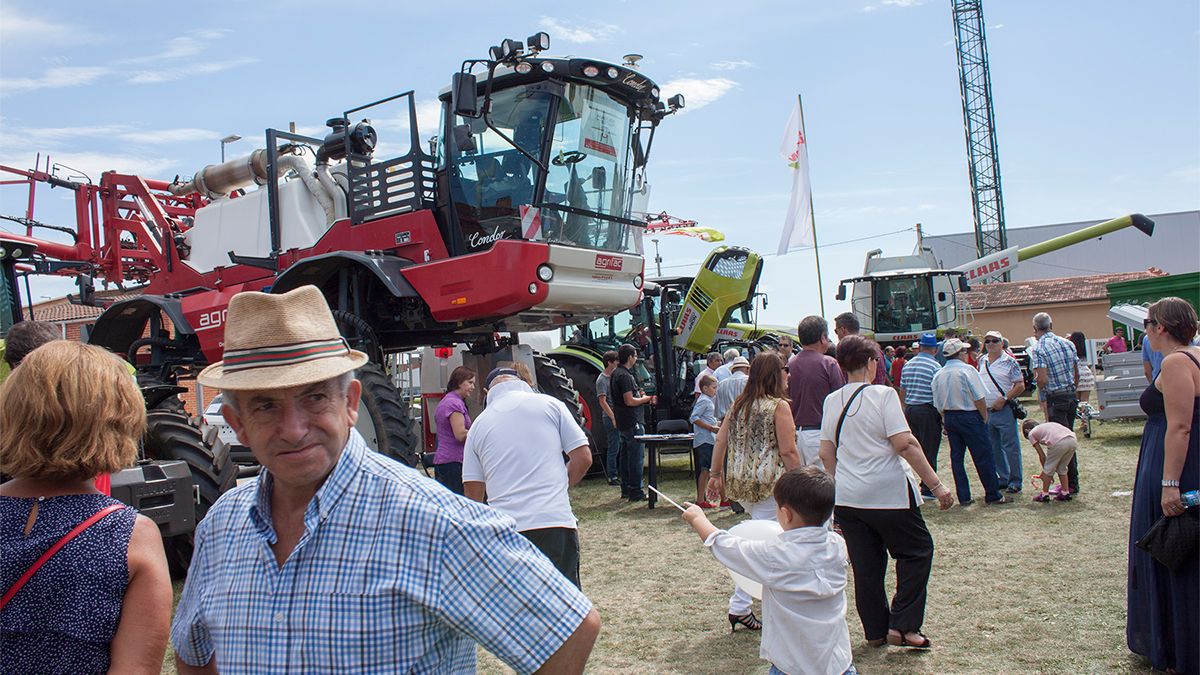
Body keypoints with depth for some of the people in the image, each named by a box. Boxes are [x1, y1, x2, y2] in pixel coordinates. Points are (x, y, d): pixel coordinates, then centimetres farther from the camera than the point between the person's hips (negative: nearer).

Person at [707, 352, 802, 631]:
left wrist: (716, 474, 17)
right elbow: (788, 452, -13)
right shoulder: (779, 406, -9)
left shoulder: (739, 404, 9)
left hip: (740, 483, 7)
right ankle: (739, 607, 1)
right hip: (769, 484, -7)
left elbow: (720, 441, 10)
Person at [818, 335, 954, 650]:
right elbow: (905, 444, -17)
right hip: (887, 494, -5)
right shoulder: (882, 395, -11)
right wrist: (937, 485, -12)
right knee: (917, 550, 12)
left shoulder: (832, 400, 6)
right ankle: (902, 626, 5)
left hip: (846, 497, 5)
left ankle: (875, 631, 22)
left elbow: (826, 453, 9)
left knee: (866, 565, 14)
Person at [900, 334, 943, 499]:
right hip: (928, 411, -6)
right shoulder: (935, 366, -10)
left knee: (915, 449, 14)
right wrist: (944, 414, -5)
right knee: (929, 451, 0)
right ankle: (928, 489, 3)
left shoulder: (908, 365, 8)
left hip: (910, 410, 6)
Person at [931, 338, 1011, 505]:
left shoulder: (938, 375, 4)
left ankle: (963, 497, 11)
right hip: (969, 417, -6)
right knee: (983, 456, 2)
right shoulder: (967, 370, -13)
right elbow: (979, 398, -15)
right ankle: (993, 495, 9)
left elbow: (938, 405, 8)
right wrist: (984, 417, -2)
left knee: (956, 457, 9)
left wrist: (947, 421, 17)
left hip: (949, 417, 6)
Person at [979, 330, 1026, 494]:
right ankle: (1002, 479, 24)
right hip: (985, 411, 6)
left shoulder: (1009, 361, -6)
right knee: (994, 448, 13)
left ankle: (1015, 482, 6)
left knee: (1011, 447, -2)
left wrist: (1004, 399, -17)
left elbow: (1020, 385, -9)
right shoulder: (982, 361, 11)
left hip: (1004, 411, -6)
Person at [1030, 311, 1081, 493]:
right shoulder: (1067, 343, 5)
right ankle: (1073, 482, 21)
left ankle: (1070, 484, 3)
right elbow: (1077, 374, 11)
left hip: (1055, 399, -6)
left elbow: (1043, 380, -20)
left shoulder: (1038, 349, -14)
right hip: (1071, 396, 6)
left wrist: (1036, 379, 1)